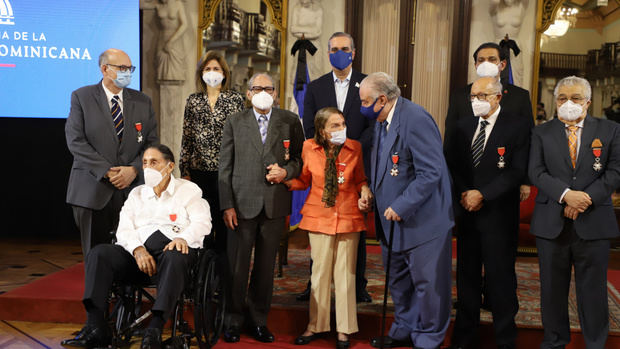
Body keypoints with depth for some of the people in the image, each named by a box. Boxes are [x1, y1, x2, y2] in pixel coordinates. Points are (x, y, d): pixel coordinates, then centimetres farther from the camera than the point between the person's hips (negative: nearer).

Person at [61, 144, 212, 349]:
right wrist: (137, 249, -12)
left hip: (171, 248, -3)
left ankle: (154, 331, -43)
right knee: (98, 254, -22)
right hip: (137, 251, 4)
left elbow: (202, 223, 0)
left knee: (174, 259, -39)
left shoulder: (189, 190, 14)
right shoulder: (137, 194, 24)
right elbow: (124, 230, 10)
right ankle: (96, 328, -28)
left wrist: (183, 238, -22)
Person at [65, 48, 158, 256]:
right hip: (92, 190, -2)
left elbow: (152, 143, 6)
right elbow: (76, 141, -6)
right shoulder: (81, 97, 2)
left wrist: (134, 169, -11)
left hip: (132, 189, 2)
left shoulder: (143, 102, 11)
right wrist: (106, 171, -14)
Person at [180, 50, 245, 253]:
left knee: (224, 221, 2)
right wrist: (184, 170, 6)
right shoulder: (193, 101, 10)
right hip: (199, 171, 2)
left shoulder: (236, 99, 3)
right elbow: (186, 139, 10)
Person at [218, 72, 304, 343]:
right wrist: (227, 205, -4)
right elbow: (225, 166, 3)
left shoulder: (290, 122, 6)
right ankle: (234, 319, 20)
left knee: (266, 266, 9)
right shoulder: (235, 122, 6)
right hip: (243, 203, 0)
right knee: (237, 265, 4)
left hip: (274, 204, 1)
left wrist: (286, 171, -12)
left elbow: (299, 159, 10)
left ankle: (258, 319, 24)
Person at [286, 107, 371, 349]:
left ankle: (344, 329, 18)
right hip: (319, 217, 0)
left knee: (345, 273, 5)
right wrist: (284, 179, -9)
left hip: (348, 217, 0)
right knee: (320, 271, 7)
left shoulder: (355, 148, -2)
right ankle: (316, 326, 22)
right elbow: (304, 180, 9)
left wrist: (364, 189, -11)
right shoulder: (309, 148, -4)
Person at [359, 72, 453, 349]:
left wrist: (401, 206, -23)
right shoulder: (381, 121, 9)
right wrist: (370, 193, 7)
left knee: (427, 283, 3)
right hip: (392, 221, 10)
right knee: (398, 281, 21)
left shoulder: (415, 119, -21)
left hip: (422, 219, -9)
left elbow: (431, 172, -25)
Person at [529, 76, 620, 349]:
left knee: (593, 290, 6)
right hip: (551, 223, 1)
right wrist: (566, 194, -18)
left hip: (593, 222, -1)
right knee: (552, 288, 10)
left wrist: (586, 199, -14)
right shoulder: (542, 133, 7)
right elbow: (536, 172, -3)